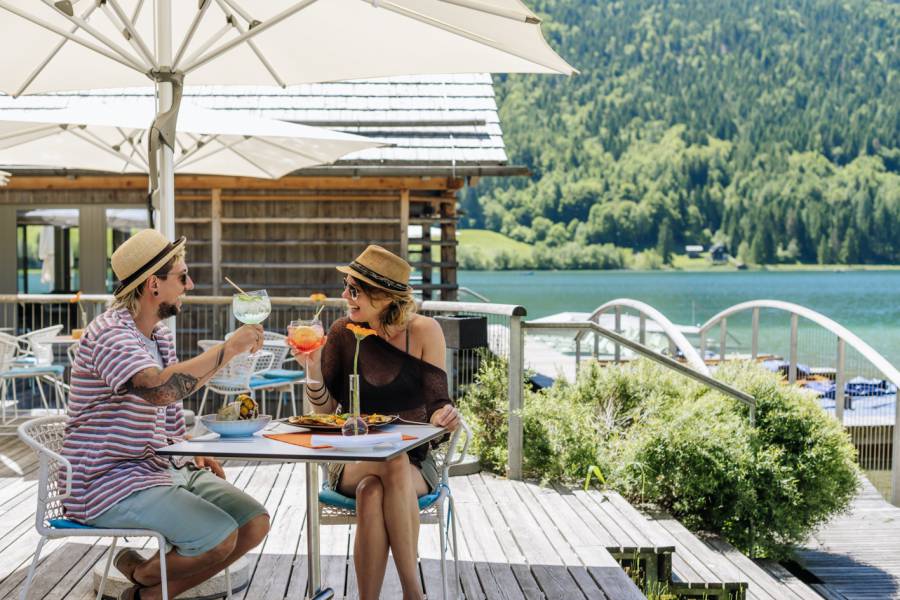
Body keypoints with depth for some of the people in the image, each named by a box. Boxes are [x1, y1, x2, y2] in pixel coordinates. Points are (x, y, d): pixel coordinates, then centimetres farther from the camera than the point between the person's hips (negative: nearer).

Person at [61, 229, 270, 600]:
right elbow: (159, 388, -38)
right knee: (221, 536, -23)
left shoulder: (161, 334, 13)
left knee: (255, 522, -4)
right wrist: (229, 348, -29)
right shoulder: (109, 333, -18)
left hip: (164, 468, 9)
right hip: (111, 482, -9)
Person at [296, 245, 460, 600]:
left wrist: (445, 415, -26)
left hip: (414, 460, -1)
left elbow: (436, 404, -3)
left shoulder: (423, 332, -5)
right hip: (353, 461, 1)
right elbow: (325, 413, -1)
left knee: (372, 493, -34)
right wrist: (313, 367, -18)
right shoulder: (343, 333, -2)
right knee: (394, 464, -34)